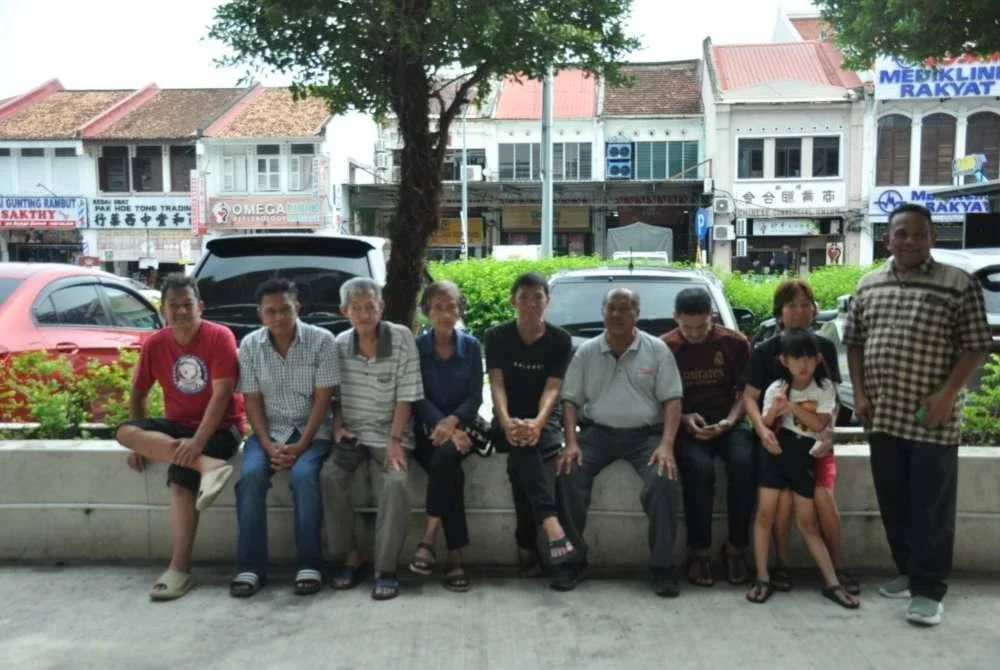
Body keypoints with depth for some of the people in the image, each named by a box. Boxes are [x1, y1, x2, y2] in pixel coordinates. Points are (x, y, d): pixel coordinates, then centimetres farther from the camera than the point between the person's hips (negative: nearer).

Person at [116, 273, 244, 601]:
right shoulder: (154, 344, 0)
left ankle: (180, 569, -22)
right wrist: (141, 443, 4)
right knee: (125, 431, -22)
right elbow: (138, 394, 12)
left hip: (219, 426, -5)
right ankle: (208, 465, -33)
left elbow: (221, 394, -20)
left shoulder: (219, 337, -14)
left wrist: (197, 441, -28)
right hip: (177, 424, 5)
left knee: (181, 481, -27)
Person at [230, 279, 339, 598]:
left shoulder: (321, 340, -9)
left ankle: (310, 564, -19)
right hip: (269, 430, 2)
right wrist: (269, 445, -15)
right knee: (250, 475, -26)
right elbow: (252, 401, 0)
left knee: (303, 475, -31)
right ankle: (250, 566, -16)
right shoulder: (249, 345, -1)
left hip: (313, 430, -2)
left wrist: (300, 446, -18)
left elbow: (322, 399, -10)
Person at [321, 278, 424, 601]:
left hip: (389, 432, -2)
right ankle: (348, 557, -6)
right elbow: (335, 394, 10)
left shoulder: (401, 337, -9)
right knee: (330, 477, -23)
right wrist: (338, 428, -7)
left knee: (395, 482, -28)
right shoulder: (340, 344, 1)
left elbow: (406, 395, -9)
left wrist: (395, 439, -15)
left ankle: (386, 568, -17)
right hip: (351, 432, 3)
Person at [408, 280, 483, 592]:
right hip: (427, 428, -1)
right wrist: (441, 426, -22)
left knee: (446, 456, -34)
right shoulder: (416, 347, 3)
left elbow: (475, 397, 0)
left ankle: (428, 540, -30)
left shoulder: (471, 346, 6)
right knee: (451, 471, -31)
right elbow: (417, 398, -4)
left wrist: (452, 422, -20)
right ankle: (455, 556, -28)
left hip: (461, 424, 1)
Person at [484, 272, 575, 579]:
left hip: (544, 421, 0)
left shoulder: (560, 339, 1)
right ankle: (550, 522, -51)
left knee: (520, 462, -33)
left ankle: (527, 545, -35)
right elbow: (496, 385, -9)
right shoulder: (496, 337, 2)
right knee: (522, 445, -36)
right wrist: (506, 422, -29)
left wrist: (538, 423, -30)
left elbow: (552, 388, -10)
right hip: (509, 421, 0)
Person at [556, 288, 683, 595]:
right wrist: (571, 442, -9)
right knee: (569, 475, -24)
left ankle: (663, 565, -14)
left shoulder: (656, 350, 4)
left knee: (663, 480, -29)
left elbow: (672, 399, -1)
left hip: (645, 434, -1)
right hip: (597, 432, 2)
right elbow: (571, 400, 7)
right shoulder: (586, 352, 9)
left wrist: (666, 445, -15)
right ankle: (572, 559, -9)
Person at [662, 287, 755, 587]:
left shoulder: (735, 343, 2)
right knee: (699, 468, -32)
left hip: (728, 422, 1)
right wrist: (683, 419, -15)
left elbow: (746, 391, 4)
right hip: (687, 426, -1)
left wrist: (730, 421, -14)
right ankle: (699, 552, -17)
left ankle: (736, 547, -14)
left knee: (744, 463, -30)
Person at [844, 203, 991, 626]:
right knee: (893, 501, 13)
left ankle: (928, 589, 5)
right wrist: (859, 394, 4)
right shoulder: (868, 285, 9)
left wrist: (947, 395, -15)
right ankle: (908, 571, 28)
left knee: (932, 505, -1)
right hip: (882, 415, 5)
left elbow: (976, 345, -5)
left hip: (933, 419, -4)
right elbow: (853, 342, 13)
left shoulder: (959, 285, -4)